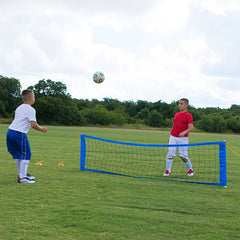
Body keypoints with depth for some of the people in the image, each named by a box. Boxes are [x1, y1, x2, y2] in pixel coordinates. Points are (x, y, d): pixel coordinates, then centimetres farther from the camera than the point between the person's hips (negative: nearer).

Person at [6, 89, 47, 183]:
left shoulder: (19, 108, 18)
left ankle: (21, 174, 29)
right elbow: (33, 124, -16)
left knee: (18, 155, 19)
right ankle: (22, 177, -9)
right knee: (26, 155, -3)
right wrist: (42, 129, -1)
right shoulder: (30, 109, -8)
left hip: (10, 132, 9)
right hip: (19, 134, -9)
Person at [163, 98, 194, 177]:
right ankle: (167, 171, 2)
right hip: (173, 137, 5)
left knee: (183, 156, -4)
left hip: (183, 138, -5)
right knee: (170, 154, -5)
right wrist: (171, 136, 20)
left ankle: (190, 170, 17)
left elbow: (191, 127, -10)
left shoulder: (188, 115, -3)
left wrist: (184, 132, -28)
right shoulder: (176, 115, 15)